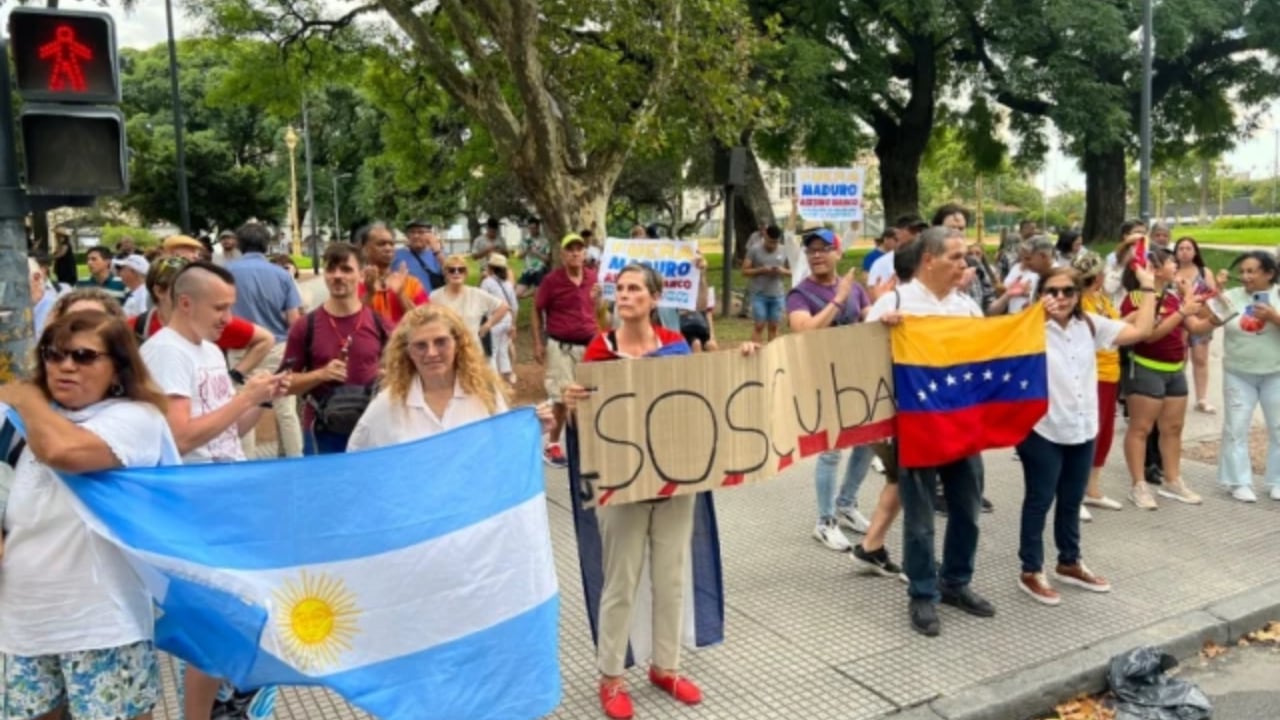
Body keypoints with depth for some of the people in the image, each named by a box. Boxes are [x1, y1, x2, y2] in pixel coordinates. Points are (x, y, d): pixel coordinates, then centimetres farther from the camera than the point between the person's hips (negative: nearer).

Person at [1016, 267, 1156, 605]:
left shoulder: (1090, 325, 6)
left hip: (1082, 429, 6)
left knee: (1071, 501, 19)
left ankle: (1069, 563, 36)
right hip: (1043, 432, -6)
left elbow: (1140, 330, 6)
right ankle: (1031, 571, 16)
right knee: (1039, 501, 4)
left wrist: (1147, 288, 8)